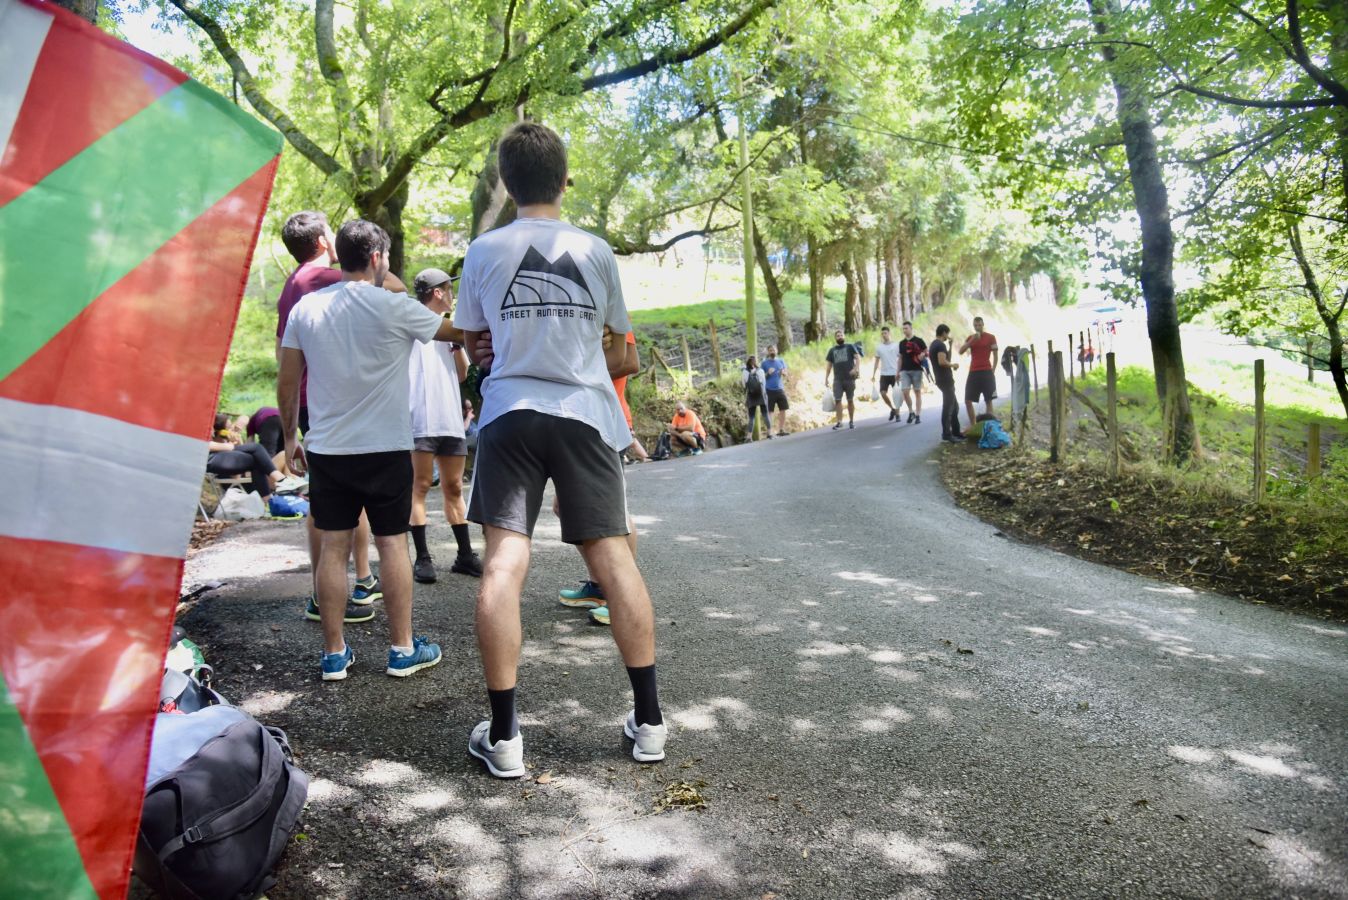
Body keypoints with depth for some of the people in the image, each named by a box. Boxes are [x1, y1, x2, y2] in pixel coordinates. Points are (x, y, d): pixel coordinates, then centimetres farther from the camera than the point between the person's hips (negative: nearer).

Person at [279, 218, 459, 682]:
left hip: (326, 449, 4)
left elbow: (287, 383, 6)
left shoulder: (306, 308, 3)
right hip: (385, 448, -3)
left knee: (333, 546, 7)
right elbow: (458, 331, 2)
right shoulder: (394, 307, -10)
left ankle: (334, 653, 14)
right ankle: (402, 648, 14)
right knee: (392, 543, 6)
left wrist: (289, 437, 16)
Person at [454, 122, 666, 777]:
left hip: (510, 412, 0)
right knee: (613, 559, 3)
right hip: (585, 413, 1)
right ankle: (648, 721, 10)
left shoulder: (484, 251, 5)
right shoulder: (596, 251, 6)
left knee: (503, 564, -2)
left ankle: (503, 735, -1)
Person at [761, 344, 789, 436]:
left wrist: (783, 372, -7)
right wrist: (768, 373, -19)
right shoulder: (764, 363, -1)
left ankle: (781, 430, 13)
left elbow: (785, 373, 15)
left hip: (780, 389, 4)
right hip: (769, 390, -4)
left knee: (783, 410, 4)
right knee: (769, 412, -3)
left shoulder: (781, 361, 9)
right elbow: (761, 376, 0)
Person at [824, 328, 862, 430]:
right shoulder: (832, 350, 15)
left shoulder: (850, 347, 8)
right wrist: (826, 378, 7)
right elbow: (828, 365, 16)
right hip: (837, 379, 2)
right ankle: (839, 421, -8)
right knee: (837, 400, -9)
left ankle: (851, 421, 13)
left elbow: (858, 357, -4)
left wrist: (856, 368, -22)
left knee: (850, 400, 4)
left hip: (850, 378, -2)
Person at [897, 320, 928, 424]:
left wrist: (922, 355, -21)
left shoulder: (919, 341, 0)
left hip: (917, 370, -3)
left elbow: (926, 352, 2)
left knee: (917, 392, 2)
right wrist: (898, 372, 12)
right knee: (905, 392, -8)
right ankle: (911, 412, 9)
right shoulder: (901, 343, 12)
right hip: (905, 371, 3)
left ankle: (918, 415, 6)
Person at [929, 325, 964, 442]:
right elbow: (942, 361, -27)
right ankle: (946, 434, -4)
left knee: (954, 406, 17)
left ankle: (956, 431, 22)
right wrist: (953, 365, -10)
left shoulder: (934, 344, 17)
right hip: (945, 379, -10)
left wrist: (949, 344, 17)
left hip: (942, 379, 10)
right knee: (948, 407, -6)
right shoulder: (941, 345, -15)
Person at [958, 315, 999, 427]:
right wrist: (971, 341, -13)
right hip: (973, 372, 4)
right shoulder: (970, 338, 11)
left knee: (988, 400, -1)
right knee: (968, 400, 1)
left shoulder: (990, 337, 0)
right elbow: (961, 351, -2)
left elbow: (995, 355, 2)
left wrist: (993, 371, -1)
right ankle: (972, 425, 11)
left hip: (986, 372, -4)